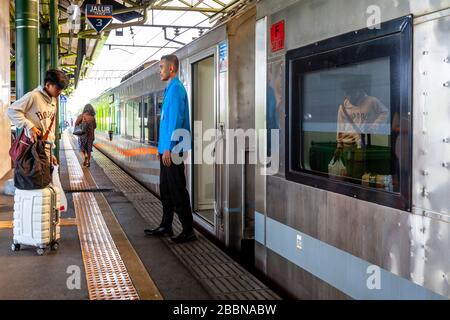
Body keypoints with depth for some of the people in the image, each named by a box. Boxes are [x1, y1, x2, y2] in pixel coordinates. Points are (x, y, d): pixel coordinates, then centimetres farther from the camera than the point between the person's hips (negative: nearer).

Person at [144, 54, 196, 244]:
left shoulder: (175, 88, -14)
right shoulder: (170, 89, 17)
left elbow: (175, 120, -20)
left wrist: (168, 148, -22)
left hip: (172, 150, -10)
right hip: (167, 149, 10)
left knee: (177, 190, -5)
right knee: (166, 189, 15)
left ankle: (188, 230, 1)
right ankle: (166, 227, 24)